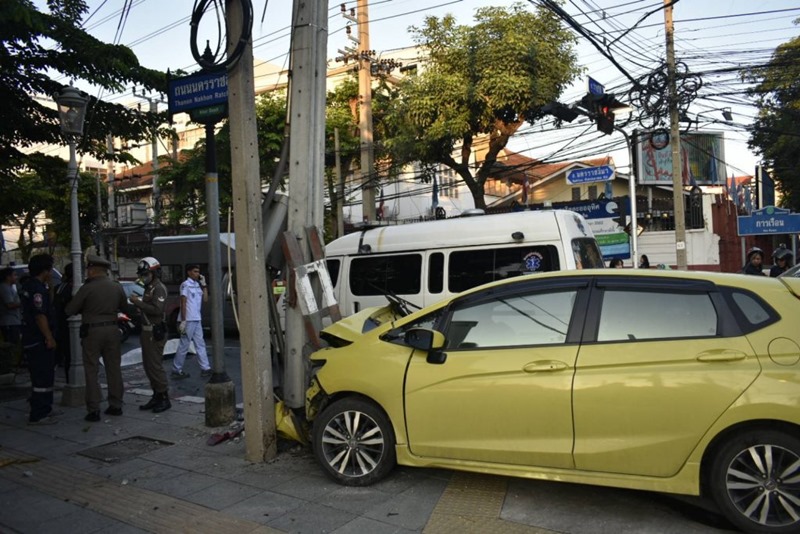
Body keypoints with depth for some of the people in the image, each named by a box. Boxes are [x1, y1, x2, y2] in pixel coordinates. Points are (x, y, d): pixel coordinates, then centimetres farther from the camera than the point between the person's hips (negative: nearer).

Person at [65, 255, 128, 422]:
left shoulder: (87, 288, -11)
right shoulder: (117, 287, 2)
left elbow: (70, 310, -5)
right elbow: (124, 307, 15)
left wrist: (85, 308, 12)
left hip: (92, 331, -4)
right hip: (112, 330, 4)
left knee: (92, 371, 3)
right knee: (114, 369, 12)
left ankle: (93, 410, 3)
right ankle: (116, 405, 18)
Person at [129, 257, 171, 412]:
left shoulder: (159, 288, -13)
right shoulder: (149, 288, 16)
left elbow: (157, 310, -25)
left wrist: (138, 302, -21)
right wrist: (138, 302, 5)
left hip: (155, 333, -10)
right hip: (147, 331, 10)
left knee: (155, 366, -7)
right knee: (149, 366, 13)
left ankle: (164, 398, 0)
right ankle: (156, 396, 21)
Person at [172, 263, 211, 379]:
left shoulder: (197, 285, 13)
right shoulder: (186, 284, -9)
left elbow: (205, 299, 9)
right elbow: (183, 303, -14)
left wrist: (203, 284, 4)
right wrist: (183, 321, -18)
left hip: (197, 320, 8)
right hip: (188, 320, -8)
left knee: (200, 345, 9)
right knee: (184, 346, -2)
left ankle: (205, 368, 12)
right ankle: (176, 370, 7)